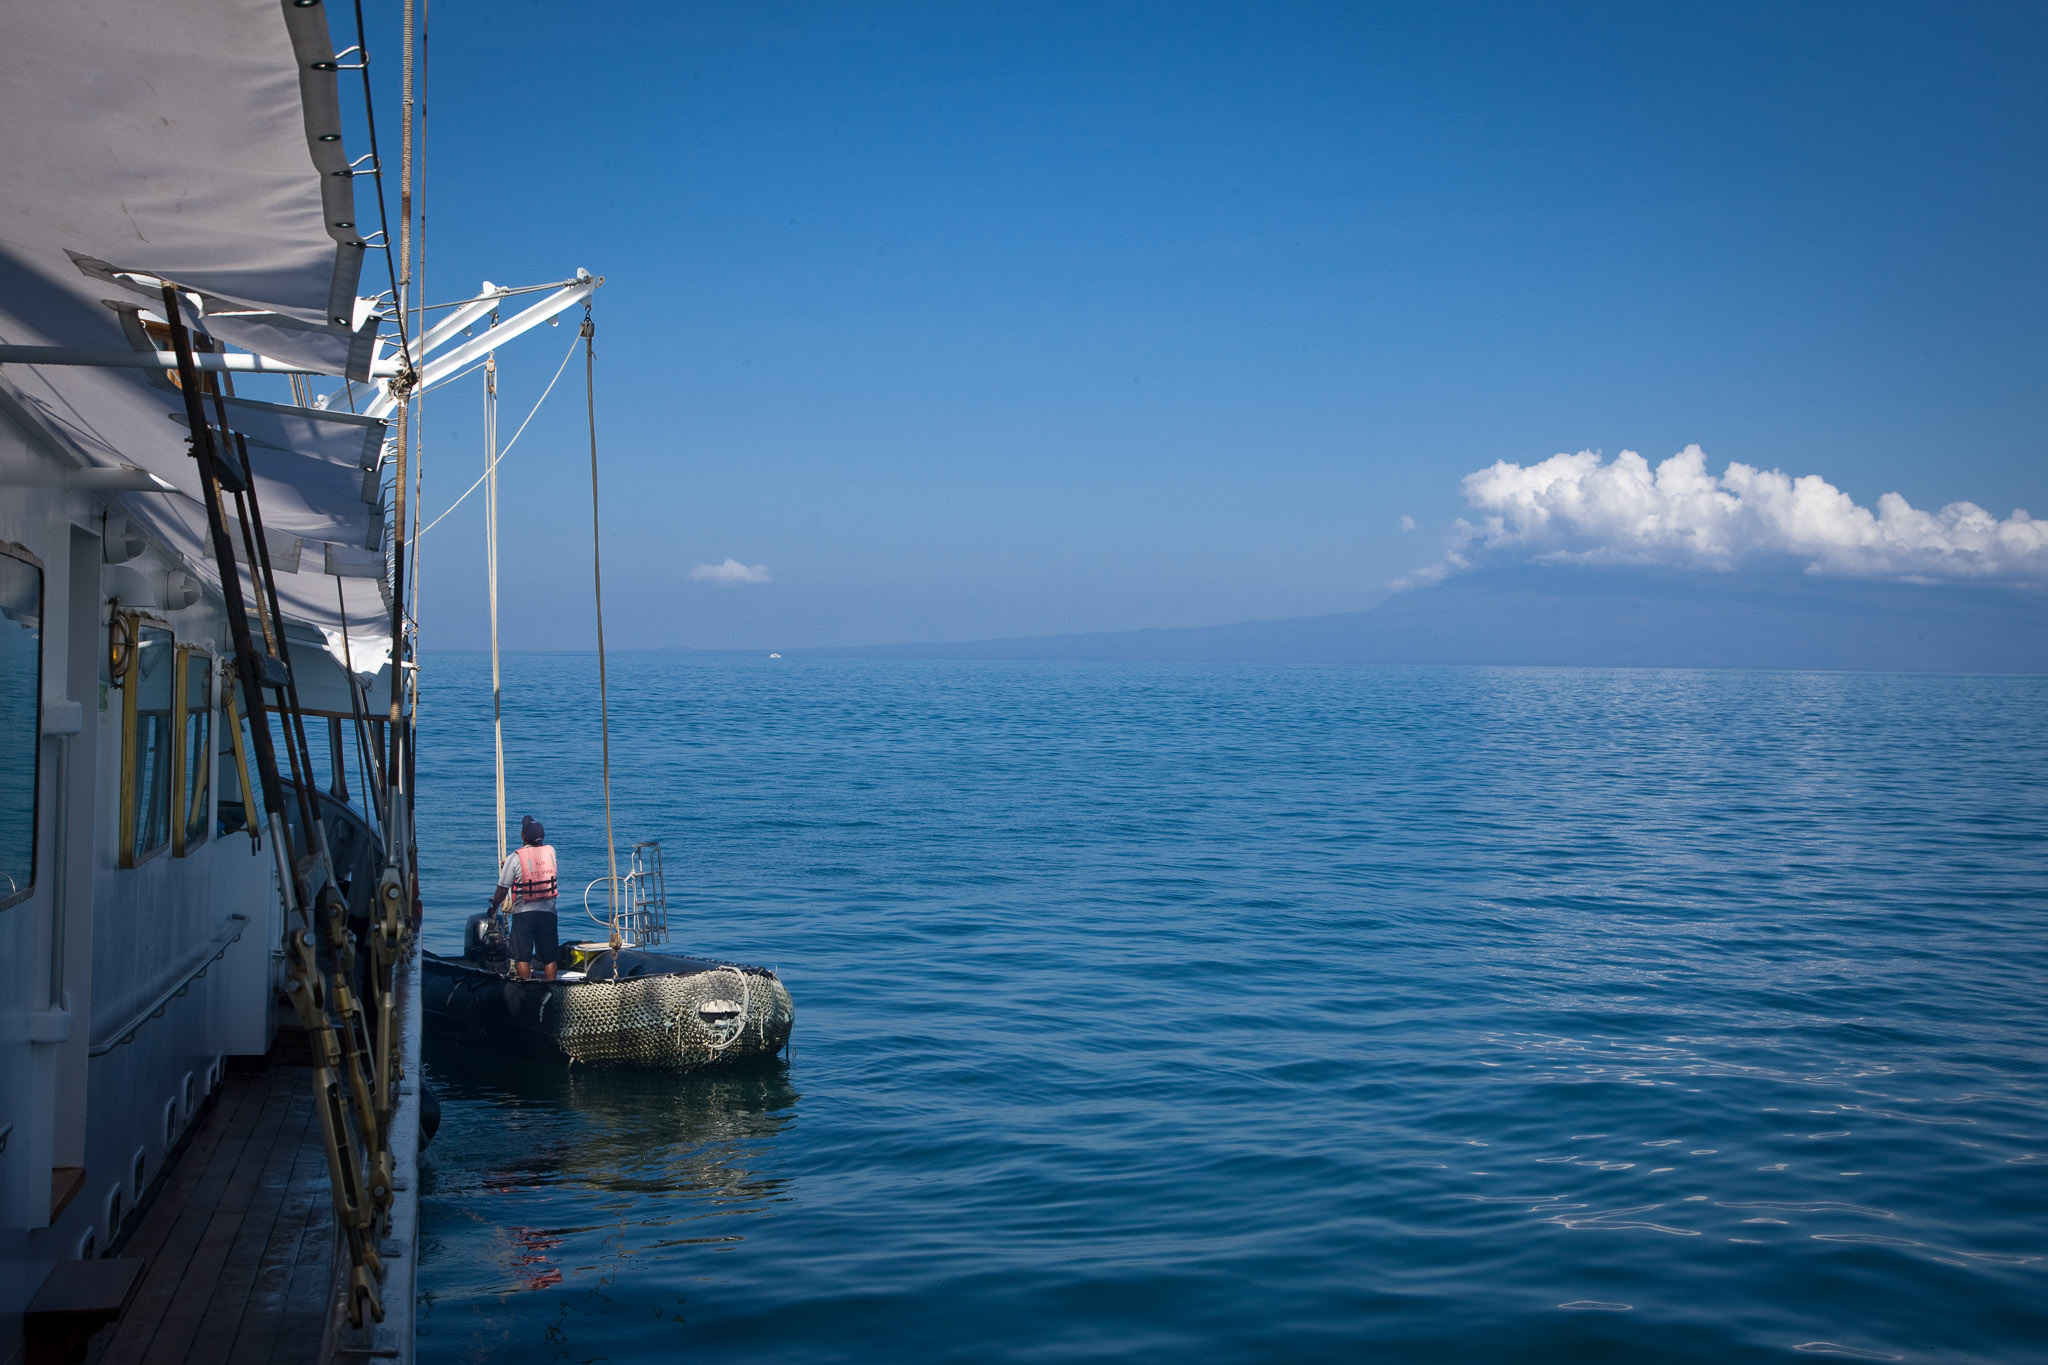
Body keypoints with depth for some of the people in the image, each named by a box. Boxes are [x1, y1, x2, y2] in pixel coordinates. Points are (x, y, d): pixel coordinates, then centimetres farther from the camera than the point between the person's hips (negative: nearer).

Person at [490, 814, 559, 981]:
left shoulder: (515, 858, -11)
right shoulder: (550, 851, 1)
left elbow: (502, 890, -8)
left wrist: (493, 907, 12)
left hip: (524, 912, -3)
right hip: (548, 910, 4)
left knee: (522, 958, 4)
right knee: (550, 958, 11)